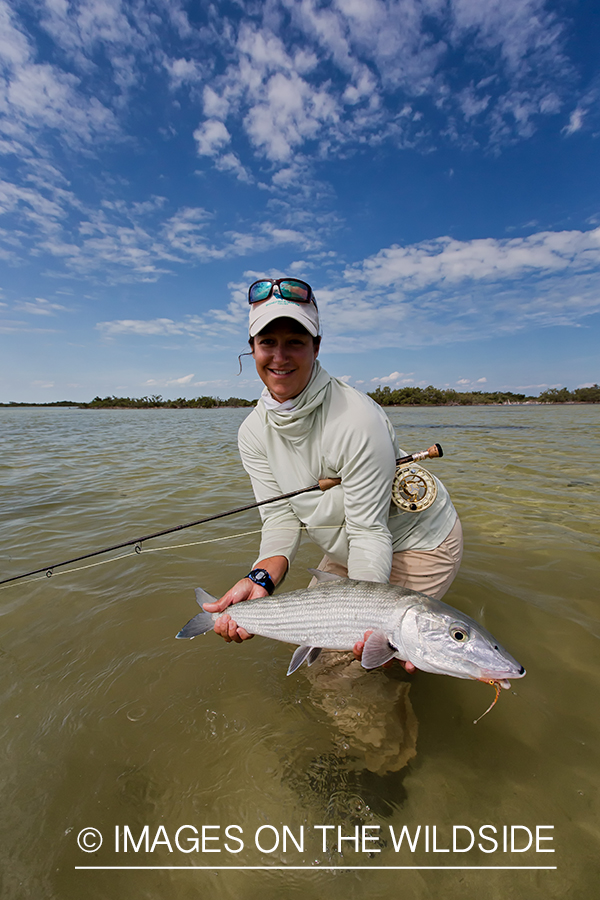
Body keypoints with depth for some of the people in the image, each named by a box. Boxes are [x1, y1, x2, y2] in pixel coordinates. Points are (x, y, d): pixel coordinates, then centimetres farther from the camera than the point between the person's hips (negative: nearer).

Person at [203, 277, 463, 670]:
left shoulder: (356, 420, -33)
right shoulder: (254, 432, -12)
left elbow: (369, 529, -28)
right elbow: (282, 516, -13)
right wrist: (262, 578, -31)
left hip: (419, 541, -6)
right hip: (346, 548, 6)